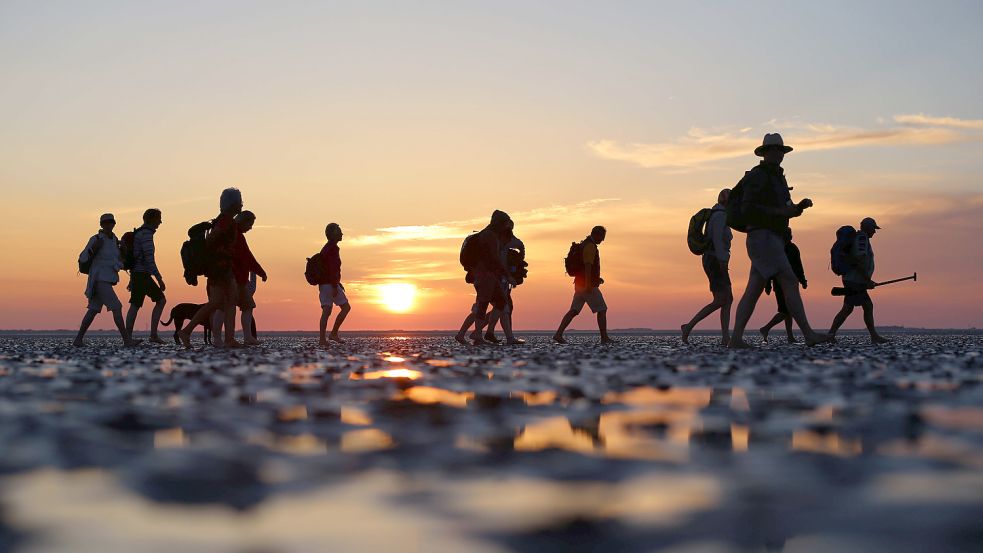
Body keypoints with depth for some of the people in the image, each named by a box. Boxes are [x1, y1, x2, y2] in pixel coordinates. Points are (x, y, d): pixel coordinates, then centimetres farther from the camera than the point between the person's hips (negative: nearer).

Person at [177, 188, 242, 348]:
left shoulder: (228, 220, 16)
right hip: (219, 266, -10)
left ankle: (229, 339, -1)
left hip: (225, 267, 10)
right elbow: (210, 239, -22)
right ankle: (186, 331, -8)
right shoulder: (226, 220, -13)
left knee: (231, 301, 4)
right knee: (216, 303, -10)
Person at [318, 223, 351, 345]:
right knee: (346, 307, 0)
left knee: (326, 311, 3)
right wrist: (335, 286, -22)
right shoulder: (333, 248, -12)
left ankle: (322, 339, -4)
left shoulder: (326, 248, 20)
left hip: (323, 284, 9)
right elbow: (332, 268, -20)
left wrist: (338, 283, 28)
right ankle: (334, 333, -3)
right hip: (331, 284, -9)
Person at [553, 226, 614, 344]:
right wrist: (588, 284, -28)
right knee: (602, 310, -2)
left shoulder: (583, 244, 19)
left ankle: (558, 334, -4)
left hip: (580, 284, 10)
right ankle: (604, 338, -1)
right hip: (588, 285, -10)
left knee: (573, 311, 5)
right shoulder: (590, 246, -13)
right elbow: (588, 266, -23)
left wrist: (596, 278, 25)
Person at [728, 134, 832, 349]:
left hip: (773, 240, 10)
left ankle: (736, 339, -1)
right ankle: (809, 335, -17)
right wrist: (779, 211, -21)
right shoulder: (757, 177, -8)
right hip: (763, 239, -10)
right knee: (790, 283, -15)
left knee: (753, 291, 3)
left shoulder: (778, 178, 23)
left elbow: (788, 210, 27)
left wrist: (801, 206, 5)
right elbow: (747, 209, -19)